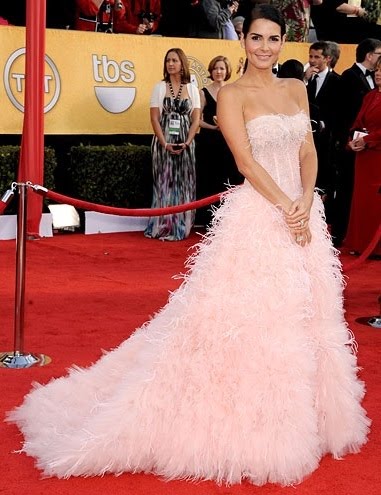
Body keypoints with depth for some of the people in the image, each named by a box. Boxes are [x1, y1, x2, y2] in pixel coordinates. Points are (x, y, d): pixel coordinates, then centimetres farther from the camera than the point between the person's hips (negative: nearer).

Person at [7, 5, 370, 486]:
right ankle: (239, 423, 7)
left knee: (303, 318, 12)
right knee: (246, 318, -5)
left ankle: (295, 421, 26)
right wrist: (285, 209, -17)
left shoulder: (296, 89, 12)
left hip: (302, 211, 7)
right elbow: (247, 162, -12)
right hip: (257, 215, -6)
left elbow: (308, 154, 8)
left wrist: (305, 205, -8)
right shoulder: (232, 94, -5)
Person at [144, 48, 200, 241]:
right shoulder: (160, 87, 3)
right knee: (164, 181, -1)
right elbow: (154, 118, -2)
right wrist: (164, 143, -13)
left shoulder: (192, 89, 7)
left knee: (184, 183, 2)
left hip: (185, 143, 2)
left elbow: (196, 119, 3)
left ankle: (180, 227, 9)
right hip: (163, 142, -2)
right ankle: (163, 227, 4)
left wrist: (187, 142, -11)